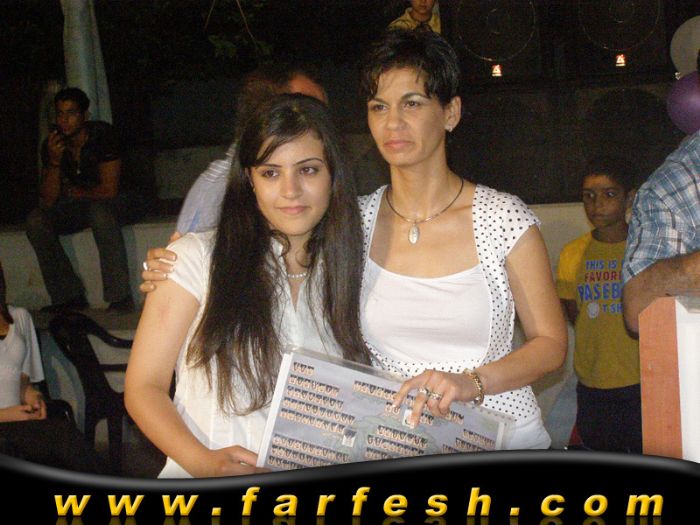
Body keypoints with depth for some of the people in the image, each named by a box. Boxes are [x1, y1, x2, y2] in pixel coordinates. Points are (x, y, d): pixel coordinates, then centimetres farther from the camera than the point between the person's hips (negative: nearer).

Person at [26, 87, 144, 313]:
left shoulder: (103, 135, -18)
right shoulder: (52, 144, -4)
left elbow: (109, 190, -19)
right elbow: (48, 200, -8)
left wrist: (75, 193, -4)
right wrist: (54, 161, -21)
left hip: (119, 203, -5)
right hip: (79, 208, 5)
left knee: (100, 212, -39)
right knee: (36, 221, -18)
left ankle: (120, 298, -33)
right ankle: (68, 296, -14)